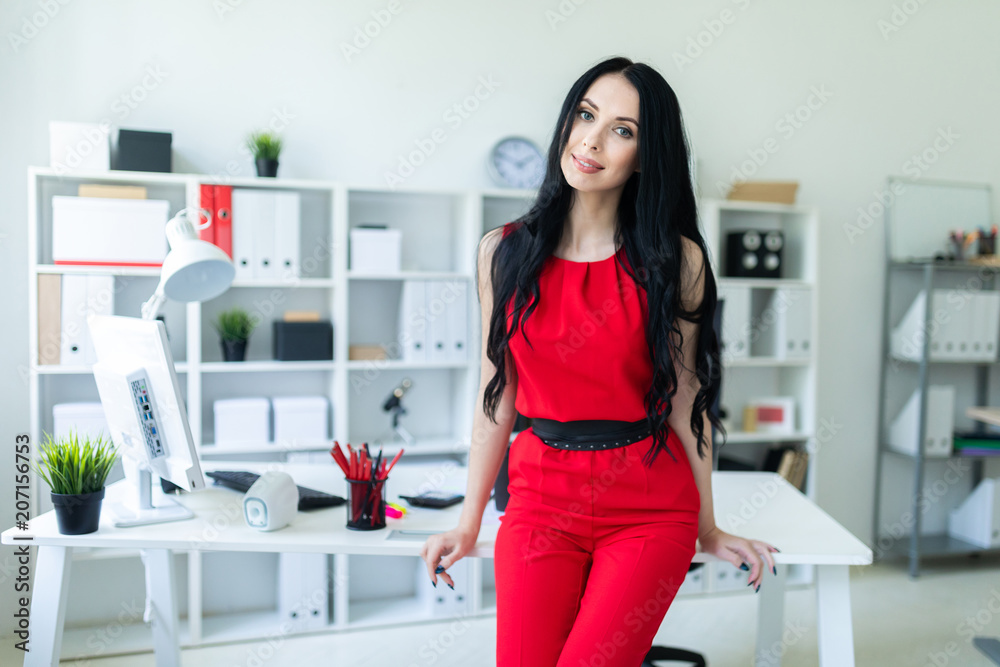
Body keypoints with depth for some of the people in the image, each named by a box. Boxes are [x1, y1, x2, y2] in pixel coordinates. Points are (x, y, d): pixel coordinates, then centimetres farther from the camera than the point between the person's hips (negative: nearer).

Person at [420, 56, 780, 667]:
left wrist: (709, 530, 9)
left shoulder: (674, 262, -3)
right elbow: (498, 395, 7)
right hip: (541, 499, 2)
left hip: (649, 506, -1)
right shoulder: (505, 251, 2)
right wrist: (469, 524, 10)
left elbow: (685, 400, 3)